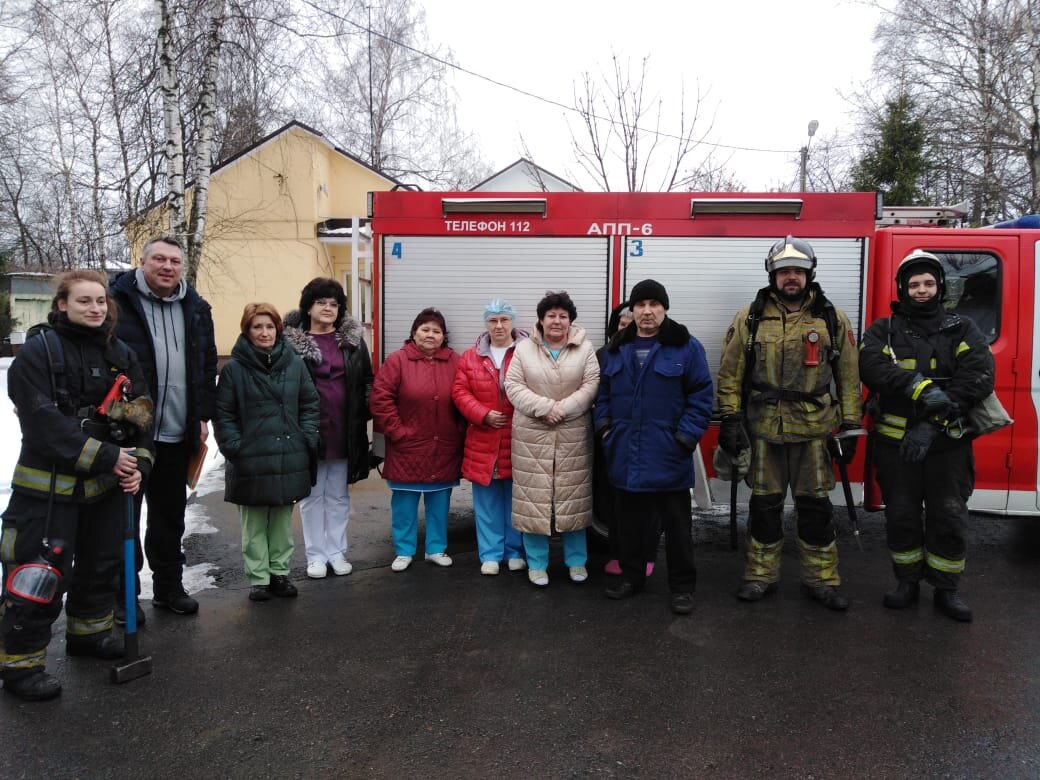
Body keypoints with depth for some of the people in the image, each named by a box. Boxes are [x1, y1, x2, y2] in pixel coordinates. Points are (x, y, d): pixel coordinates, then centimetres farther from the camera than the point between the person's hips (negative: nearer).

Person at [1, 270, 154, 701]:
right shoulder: (38, 351, -11)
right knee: (41, 574, -3)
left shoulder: (121, 354, 6)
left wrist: (139, 462, -11)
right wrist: (107, 456, -23)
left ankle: (88, 630, 41)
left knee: (100, 562, 20)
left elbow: (141, 413, 5)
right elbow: (43, 420, -20)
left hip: (107, 485, 6)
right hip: (49, 484, -6)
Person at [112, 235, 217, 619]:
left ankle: (168, 586, 29)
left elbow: (208, 365, 14)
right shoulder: (117, 300, -5)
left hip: (177, 433, 4)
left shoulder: (195, 308, 9)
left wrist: (202, 415, 8)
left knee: (170, 514, 15)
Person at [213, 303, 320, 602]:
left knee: (283, 520, 14)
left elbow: (310, 405, 8)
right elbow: (223, 414, -3)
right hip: (250, 461, -2)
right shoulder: (234, 368, -4)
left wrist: (307, 439, -1)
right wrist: (234, 446, -11)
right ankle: (258, 578, 20)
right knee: (254, 524, 8)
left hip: (290, 459, 3)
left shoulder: (295, 364, 4)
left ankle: (279, 572, 27)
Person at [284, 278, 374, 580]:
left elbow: (367, 382, 9)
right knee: (312, 494, 10)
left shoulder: (352, 339, 5)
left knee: (338, 495, 12)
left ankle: (337, 551, 24)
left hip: (343, 431, 2)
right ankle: (316, 554, 21)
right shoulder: (292, 341, -3)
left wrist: (362, 416, -1)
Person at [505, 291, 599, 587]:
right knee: (533, 496, 4)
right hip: (532, 434, 0)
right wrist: (544, 407, -15)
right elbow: (513, 386, -3)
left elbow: (592, 385, -5)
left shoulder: (585, 348, 2)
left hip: (573, 435, 0)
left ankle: (576, 561, 24)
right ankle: (537, 563, 18)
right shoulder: (524, 348, 2)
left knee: (574, 495, 8)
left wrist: (564, 407, -17)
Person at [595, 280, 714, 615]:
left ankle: (682, 586, 19)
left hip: (668, 456, -4)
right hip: (625, 455, 4)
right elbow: (602, 392, 17)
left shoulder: (686, 347, -5)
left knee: (677, 524, 6)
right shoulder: (616, 349, 9)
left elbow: (701, 396, -6)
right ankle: (631, 576, 31)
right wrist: (603, 425, 3)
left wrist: (687, 436, -13)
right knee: (629, 521, 15)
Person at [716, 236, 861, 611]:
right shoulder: (750, 318, 2)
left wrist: (849, 426, 4)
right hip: (763, 428, 0)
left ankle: (821, 579, 21)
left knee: (815, 505, 7)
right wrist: (730, 420, -3)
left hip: (814, 429, 0)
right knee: (764, 503, 10)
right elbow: (730, 373, 3)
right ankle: (761, 575, 23)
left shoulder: (833, 319, 5)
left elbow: (848, 377, 7)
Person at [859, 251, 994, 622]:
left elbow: (978, 377, -11)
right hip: (896, 441, 0)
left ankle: (946, 589, 22)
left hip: (948, 442, 0)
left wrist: (933, 423, -22)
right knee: (901, 516, 10)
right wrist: (922, 389, -29)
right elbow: (872, 366, -16)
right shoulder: (883, 330, 4)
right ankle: (908, 583, 27)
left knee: (949, 518, 6)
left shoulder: (962, 330, 4)